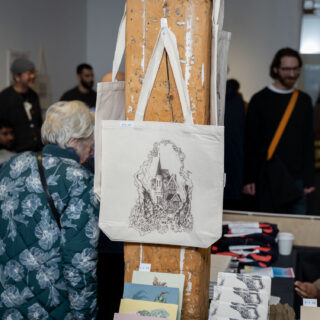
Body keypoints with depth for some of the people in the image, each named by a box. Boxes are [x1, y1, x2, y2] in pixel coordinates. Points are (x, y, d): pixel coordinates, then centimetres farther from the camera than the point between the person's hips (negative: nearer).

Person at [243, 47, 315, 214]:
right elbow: (250, 143, -2)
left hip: (297, 180, 3)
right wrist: (249, 179, -7)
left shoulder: (304, 100, 10)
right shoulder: (260, 100, -1)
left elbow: (308, 142, 11)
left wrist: (309, 178, 5)